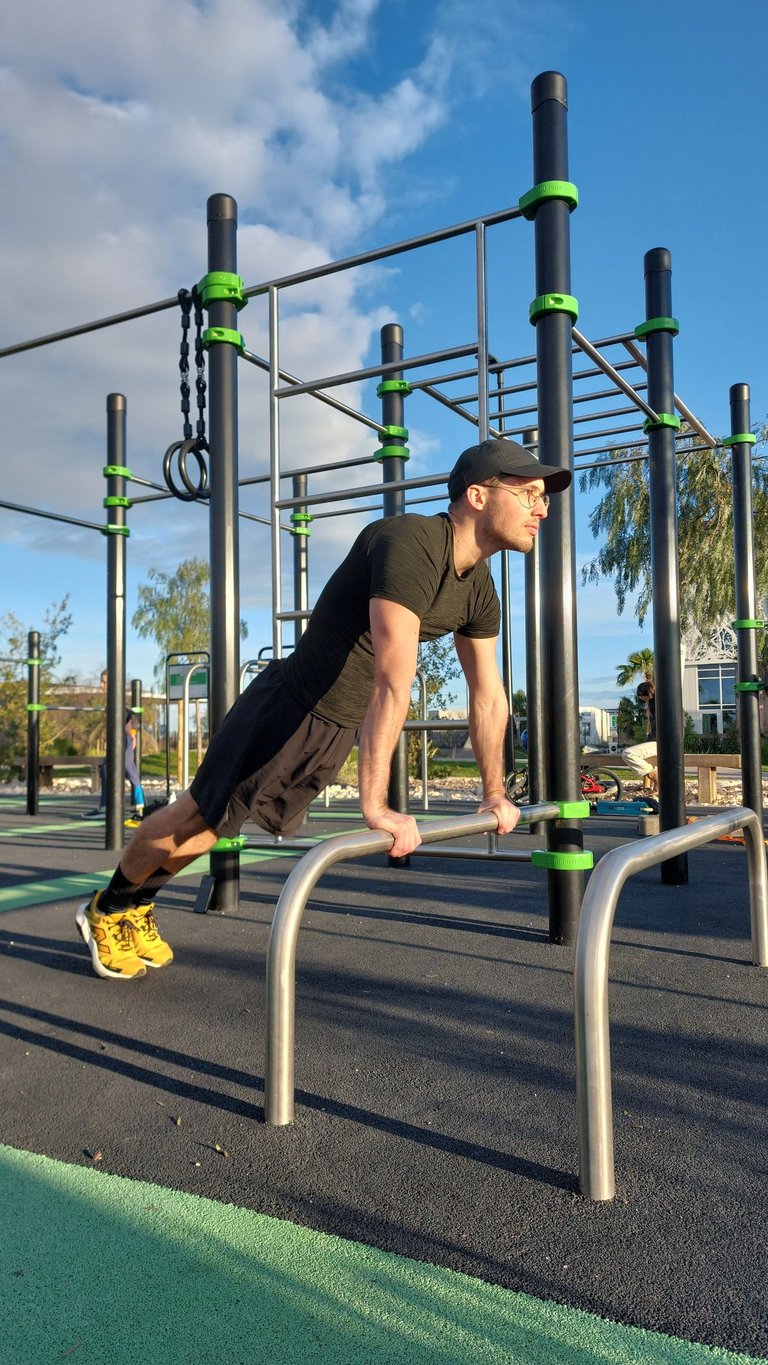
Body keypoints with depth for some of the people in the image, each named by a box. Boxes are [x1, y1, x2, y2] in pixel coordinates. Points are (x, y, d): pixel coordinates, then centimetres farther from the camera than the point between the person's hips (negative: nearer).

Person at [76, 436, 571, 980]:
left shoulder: (481, 592, -1)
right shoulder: (409, 544, -29)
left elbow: (489, 696, 8)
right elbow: (393, 681, -38)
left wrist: (495, 792, 13)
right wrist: (375, 804, -41)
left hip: (341, 728, 8)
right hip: (289, 707, -8)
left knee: (215, 822, 20)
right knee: (199, 816, 9)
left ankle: (137, 909, 40)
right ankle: (107, 909, 33)